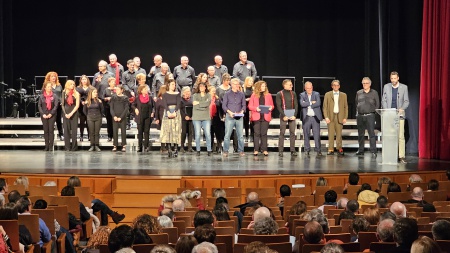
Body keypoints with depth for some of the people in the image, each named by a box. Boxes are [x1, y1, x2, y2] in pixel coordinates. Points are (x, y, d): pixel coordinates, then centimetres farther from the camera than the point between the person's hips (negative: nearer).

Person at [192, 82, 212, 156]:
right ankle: (198, 150, 6)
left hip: (206, 117, 1)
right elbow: (195, 106, -7)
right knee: (197, 134, -2)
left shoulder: (208, 95, 10)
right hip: (197, 117, -1)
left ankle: (209, 150, 2)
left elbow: (207, 103, -9)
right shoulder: (195, 95, 7)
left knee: (208, 134, -4)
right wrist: (203, 104, -6)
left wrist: (198, 103, -8)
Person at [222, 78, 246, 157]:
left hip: (239, 117, 2)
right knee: (227, 135, -4)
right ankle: (225, 151, 1)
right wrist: (229, 112, -13)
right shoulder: (227, 94, 6)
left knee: (240, 135, 1)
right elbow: (224, 105, 2)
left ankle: (241, 151, 7)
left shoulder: (241, 94, 12)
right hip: (229, 117, -2)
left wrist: (242, 111, -8)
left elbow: (244, 105, 12)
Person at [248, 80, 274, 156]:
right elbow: (250, 106, 3)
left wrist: (271, 108, -10)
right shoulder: (254, 95, 5)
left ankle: (264, 149, 5)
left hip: (265, 116, 1)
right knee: (257, 133, 0)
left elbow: (272, 105, 12)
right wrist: (256, 108, -15)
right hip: (256, 117, -1)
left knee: (264, 133, 2)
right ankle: (256, 149, 3)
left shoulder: (268, 95, 9)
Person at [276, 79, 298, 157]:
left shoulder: (293, 94, 10)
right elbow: (278, 106, -5)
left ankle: (293, 150, 5)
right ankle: (280, 151, 0)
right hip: (283, 116, -3)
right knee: (282, 133, -2)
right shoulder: (279, 94, 0)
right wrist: (284, 115, -14)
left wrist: (294, 115, -6)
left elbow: (296, 105, 7)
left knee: (292, 133, 2)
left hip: (292, 116, 3)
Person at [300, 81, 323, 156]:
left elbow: (318, 103, -12)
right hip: (306, 118, 0)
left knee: (317, 134, -4)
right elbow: (302, 104, -13)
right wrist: (311, 103, -11)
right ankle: (307, 150, 12)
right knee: (306, 134, 4)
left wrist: (307, 104, -11)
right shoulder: (302, 95, 5)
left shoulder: (316, 94, 5)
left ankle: (318, 149, 0)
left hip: (315, 117, 0)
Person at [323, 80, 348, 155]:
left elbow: (346, 107, 10)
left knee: (339, 134, -1)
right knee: (331, 134, -4)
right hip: (331, 116, -1)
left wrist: (345, 117, 0)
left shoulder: (343, 95, 12)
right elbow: (325, 107, 5)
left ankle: (339, 148, 6)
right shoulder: (327, 95, 9)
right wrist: (326, 117, -6)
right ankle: (331, 149, -2)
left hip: (340, 117, 1)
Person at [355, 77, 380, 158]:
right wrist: (358, 110, 11)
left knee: (371, 133, -11)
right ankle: (361, 150, 18)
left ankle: (373, 151, -13)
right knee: (360, 134, 9)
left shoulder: (374, 93, 5)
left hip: (370, 115, -3)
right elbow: (356, 103, 21)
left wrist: (373, 111, 1)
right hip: (360, 116, 4)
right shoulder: (359, 93, 12)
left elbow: (377, 104, 8)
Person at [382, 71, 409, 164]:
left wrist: (402, 109, -15)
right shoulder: (386, 87, 7)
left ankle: (401, 156, -5)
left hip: (399, 115, -1)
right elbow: (383, 100, 8)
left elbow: (406, 101, 4)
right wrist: (386, 110, -8)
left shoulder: (404, 87, 4)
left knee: (401, 136, -7)